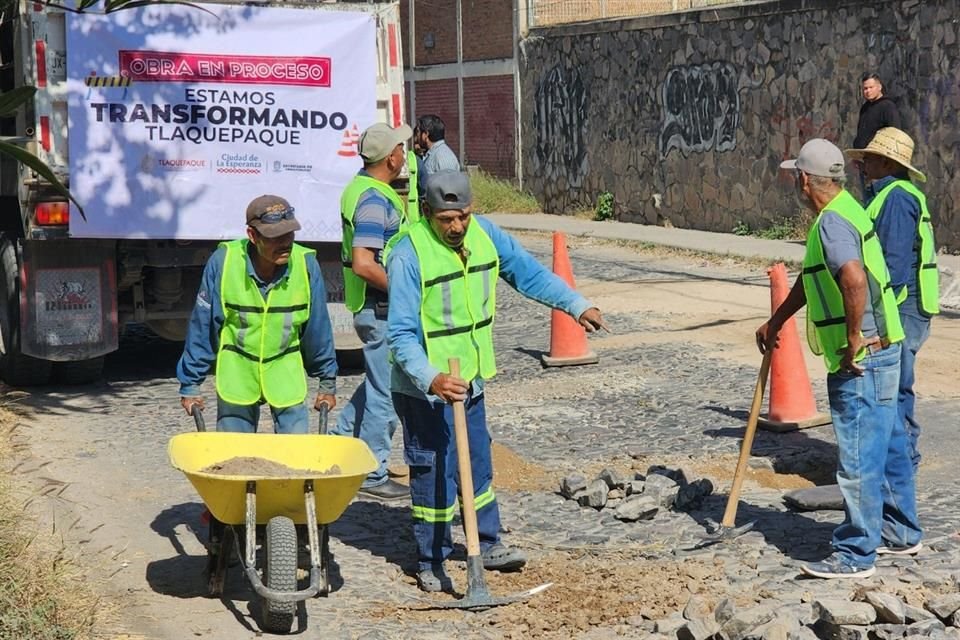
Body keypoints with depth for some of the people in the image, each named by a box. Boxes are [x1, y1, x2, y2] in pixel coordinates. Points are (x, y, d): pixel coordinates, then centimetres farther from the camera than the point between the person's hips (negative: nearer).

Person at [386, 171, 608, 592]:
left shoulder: (484, 234, -2)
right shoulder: (408, 256, -22)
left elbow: (528, 273, 12)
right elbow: (400, 333, -23)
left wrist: (577, 305, 10)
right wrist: (431, 379, -35)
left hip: (470, 378, 7)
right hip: (425, 386, -7)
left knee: (478, 464, 18)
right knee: (434, 474, 0)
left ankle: (487, 544, 34)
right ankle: (431, 562, 15)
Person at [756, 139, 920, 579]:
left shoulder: (832, 222, -18)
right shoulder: (846, 211, 16)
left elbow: (854, 280, -36)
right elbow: (811, 279, 28)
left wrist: (853, 343, -27)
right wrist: (775, 322, 34)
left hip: (861, 360, -11)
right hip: (883, 349, 11)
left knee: (858, 457, -4)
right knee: (888, 445, 20)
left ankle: (855, 555, 3)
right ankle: (900, 533, 32)